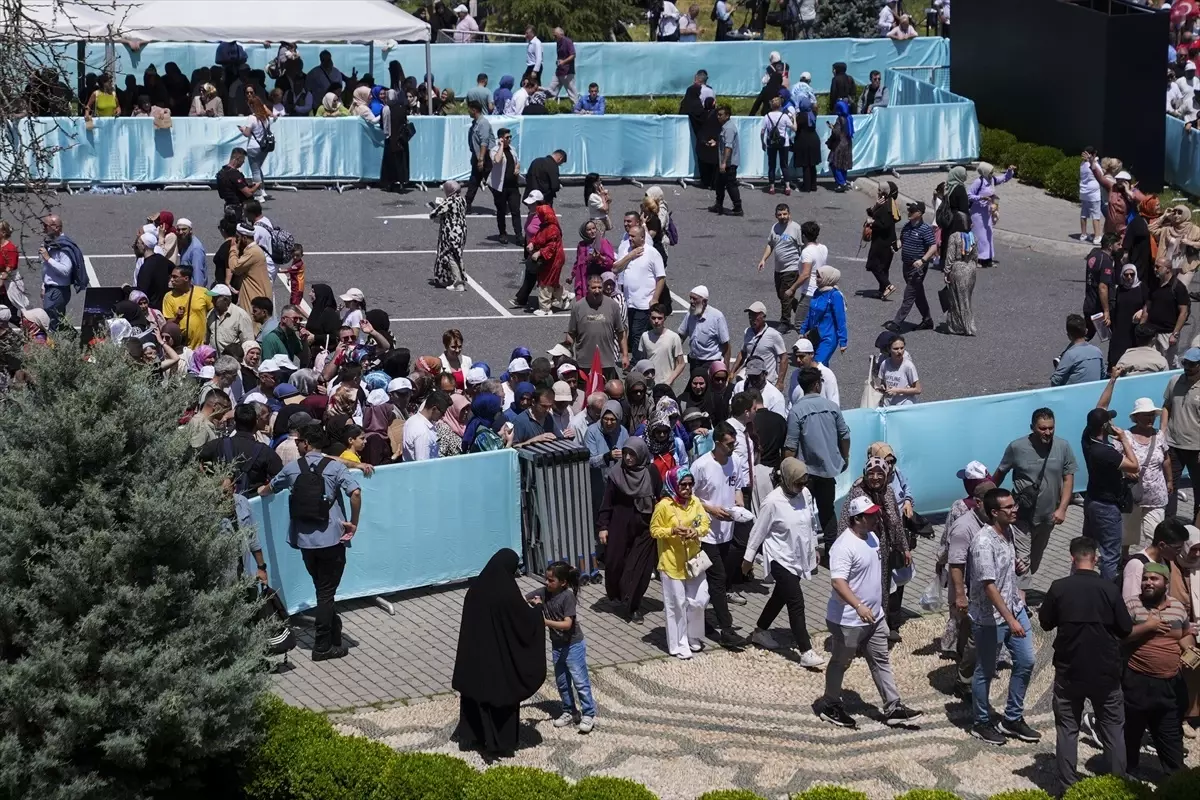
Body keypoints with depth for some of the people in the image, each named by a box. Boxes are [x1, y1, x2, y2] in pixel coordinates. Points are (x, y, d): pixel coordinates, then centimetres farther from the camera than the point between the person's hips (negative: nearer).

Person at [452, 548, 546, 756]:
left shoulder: (476, 587, -4)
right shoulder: (507, 592, -22)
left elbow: (472, 618, 8)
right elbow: (526, 621, -14)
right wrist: (537, 611, 7)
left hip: (476, 653, 5)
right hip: (502, 656, -5)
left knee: (477, 692, 20)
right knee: (503, 695, 9)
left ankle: (471, 734, 29)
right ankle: (501, 743, 16)